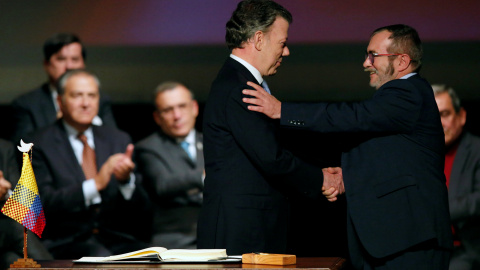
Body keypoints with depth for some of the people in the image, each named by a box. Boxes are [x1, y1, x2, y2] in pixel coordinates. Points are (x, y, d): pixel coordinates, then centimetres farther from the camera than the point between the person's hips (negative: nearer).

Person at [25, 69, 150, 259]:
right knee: (101, 256, -35)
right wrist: (95, 184, -21)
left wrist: (126, 180, -11)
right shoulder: (41, 144, 3)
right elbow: (44, 203, -11)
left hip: (116, 238, 4)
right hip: (66, 241, -3)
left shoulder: (119, 140, 16)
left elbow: (140, 212, 11)